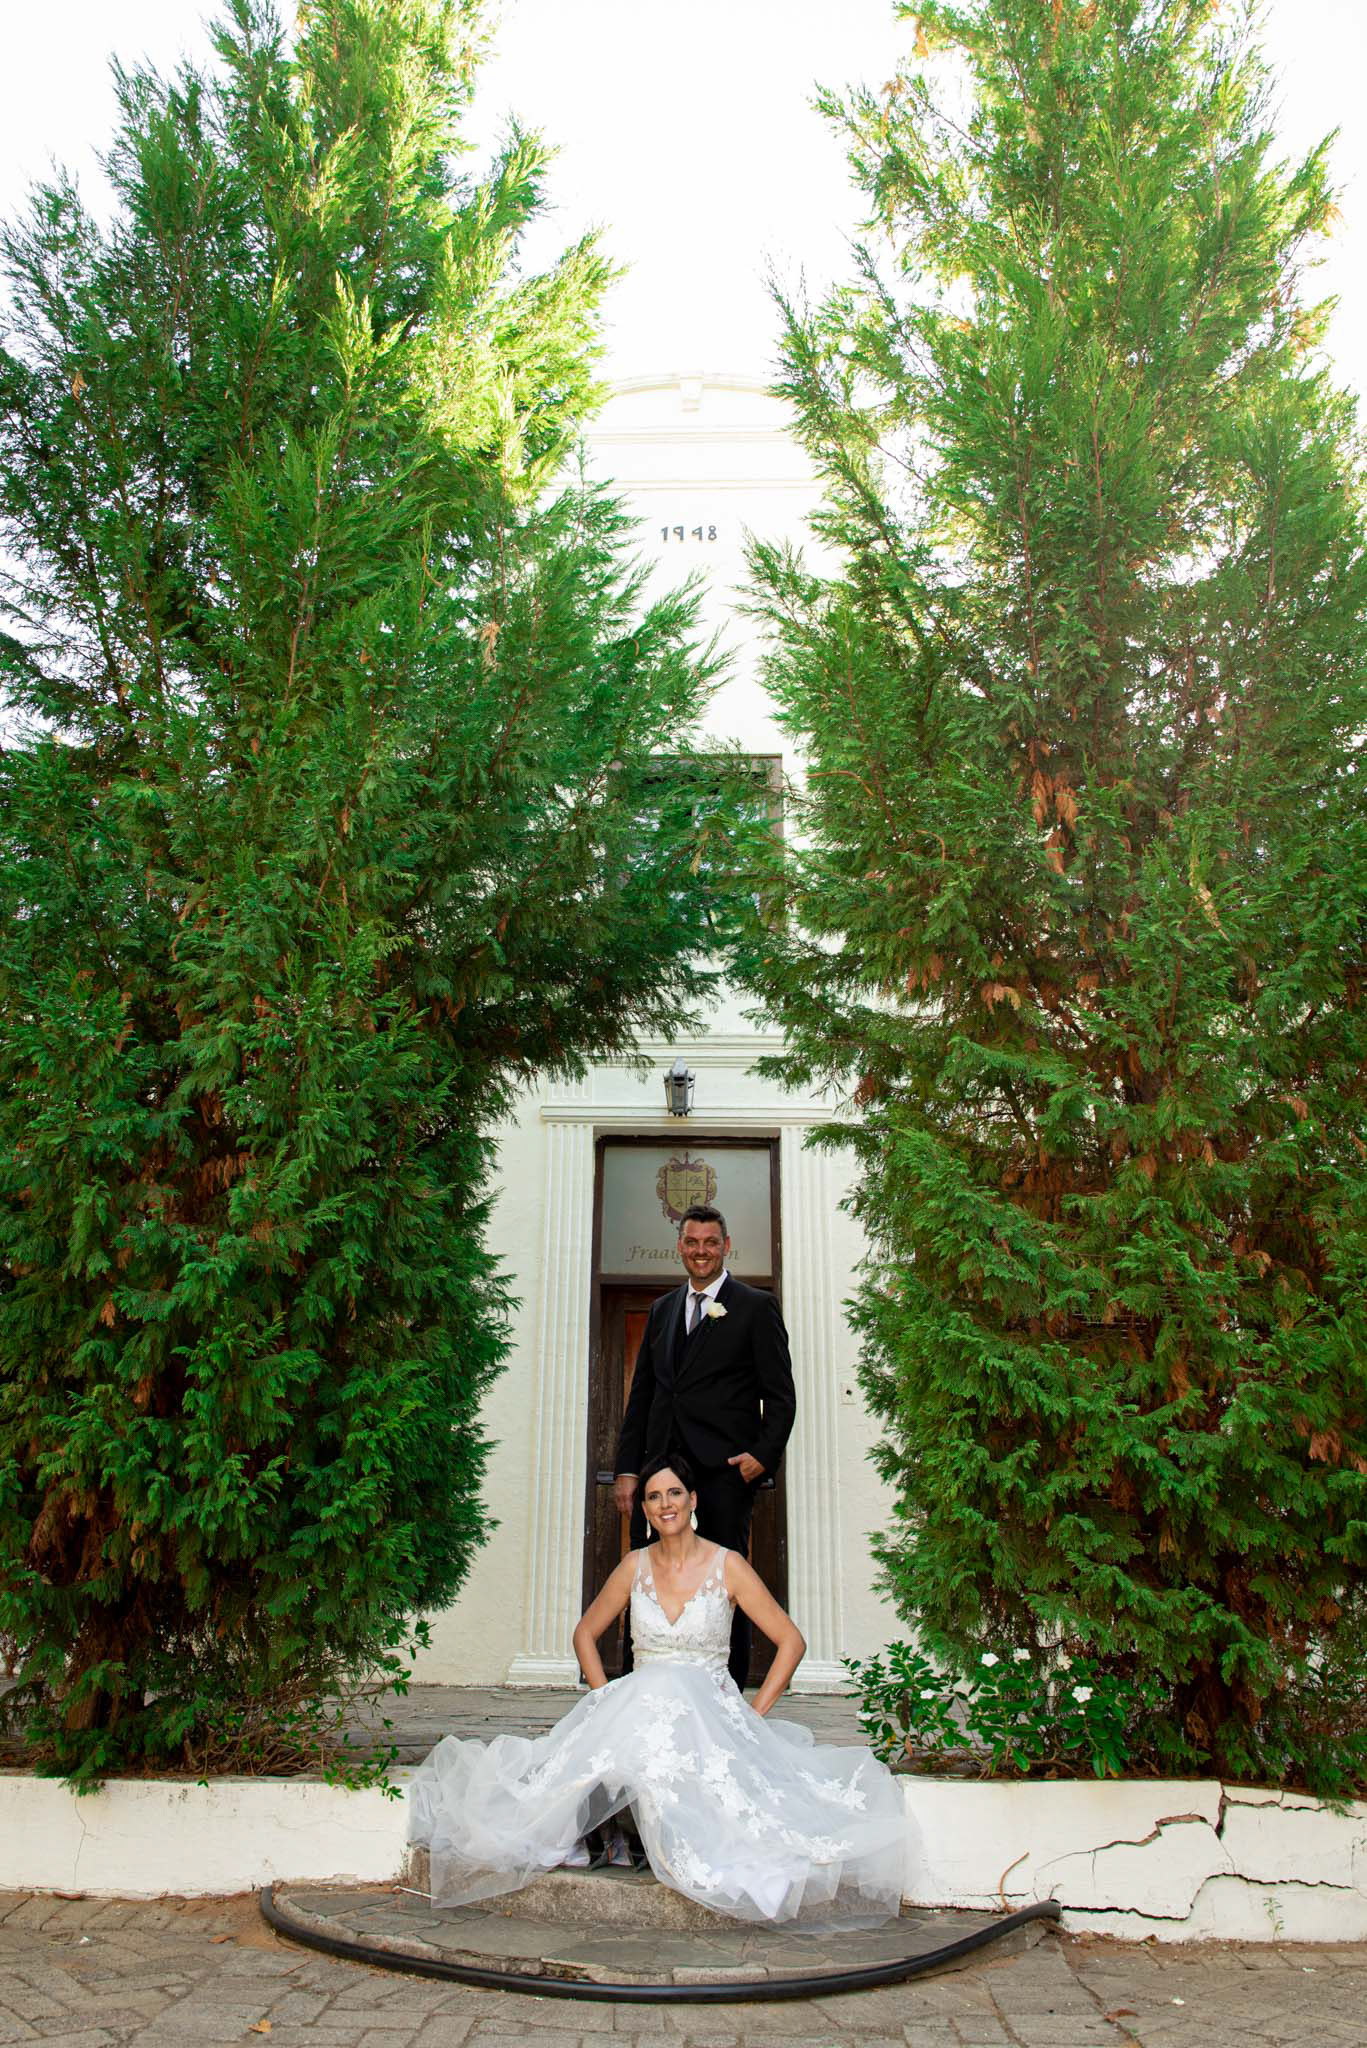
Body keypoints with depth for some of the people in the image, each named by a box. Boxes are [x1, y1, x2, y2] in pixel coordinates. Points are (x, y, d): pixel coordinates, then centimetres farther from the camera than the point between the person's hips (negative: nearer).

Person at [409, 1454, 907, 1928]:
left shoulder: (727, 1566, -1)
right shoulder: (635, 1567, 8)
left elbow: (791, 1642, 1)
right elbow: (585, 1634, 19)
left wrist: (753, 1716, -6)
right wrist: (608, 1702, 5)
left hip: (709, 1713, -2)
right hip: (638, 1707, 2)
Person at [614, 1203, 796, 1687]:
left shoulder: (756, 1306, 5)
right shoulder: (663, 1309, 19)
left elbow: (781, 1395, 1)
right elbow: (641, 1395, 18)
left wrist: (764, 1454, -13)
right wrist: (627, 1468, 9)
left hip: (724, 1470, -4)